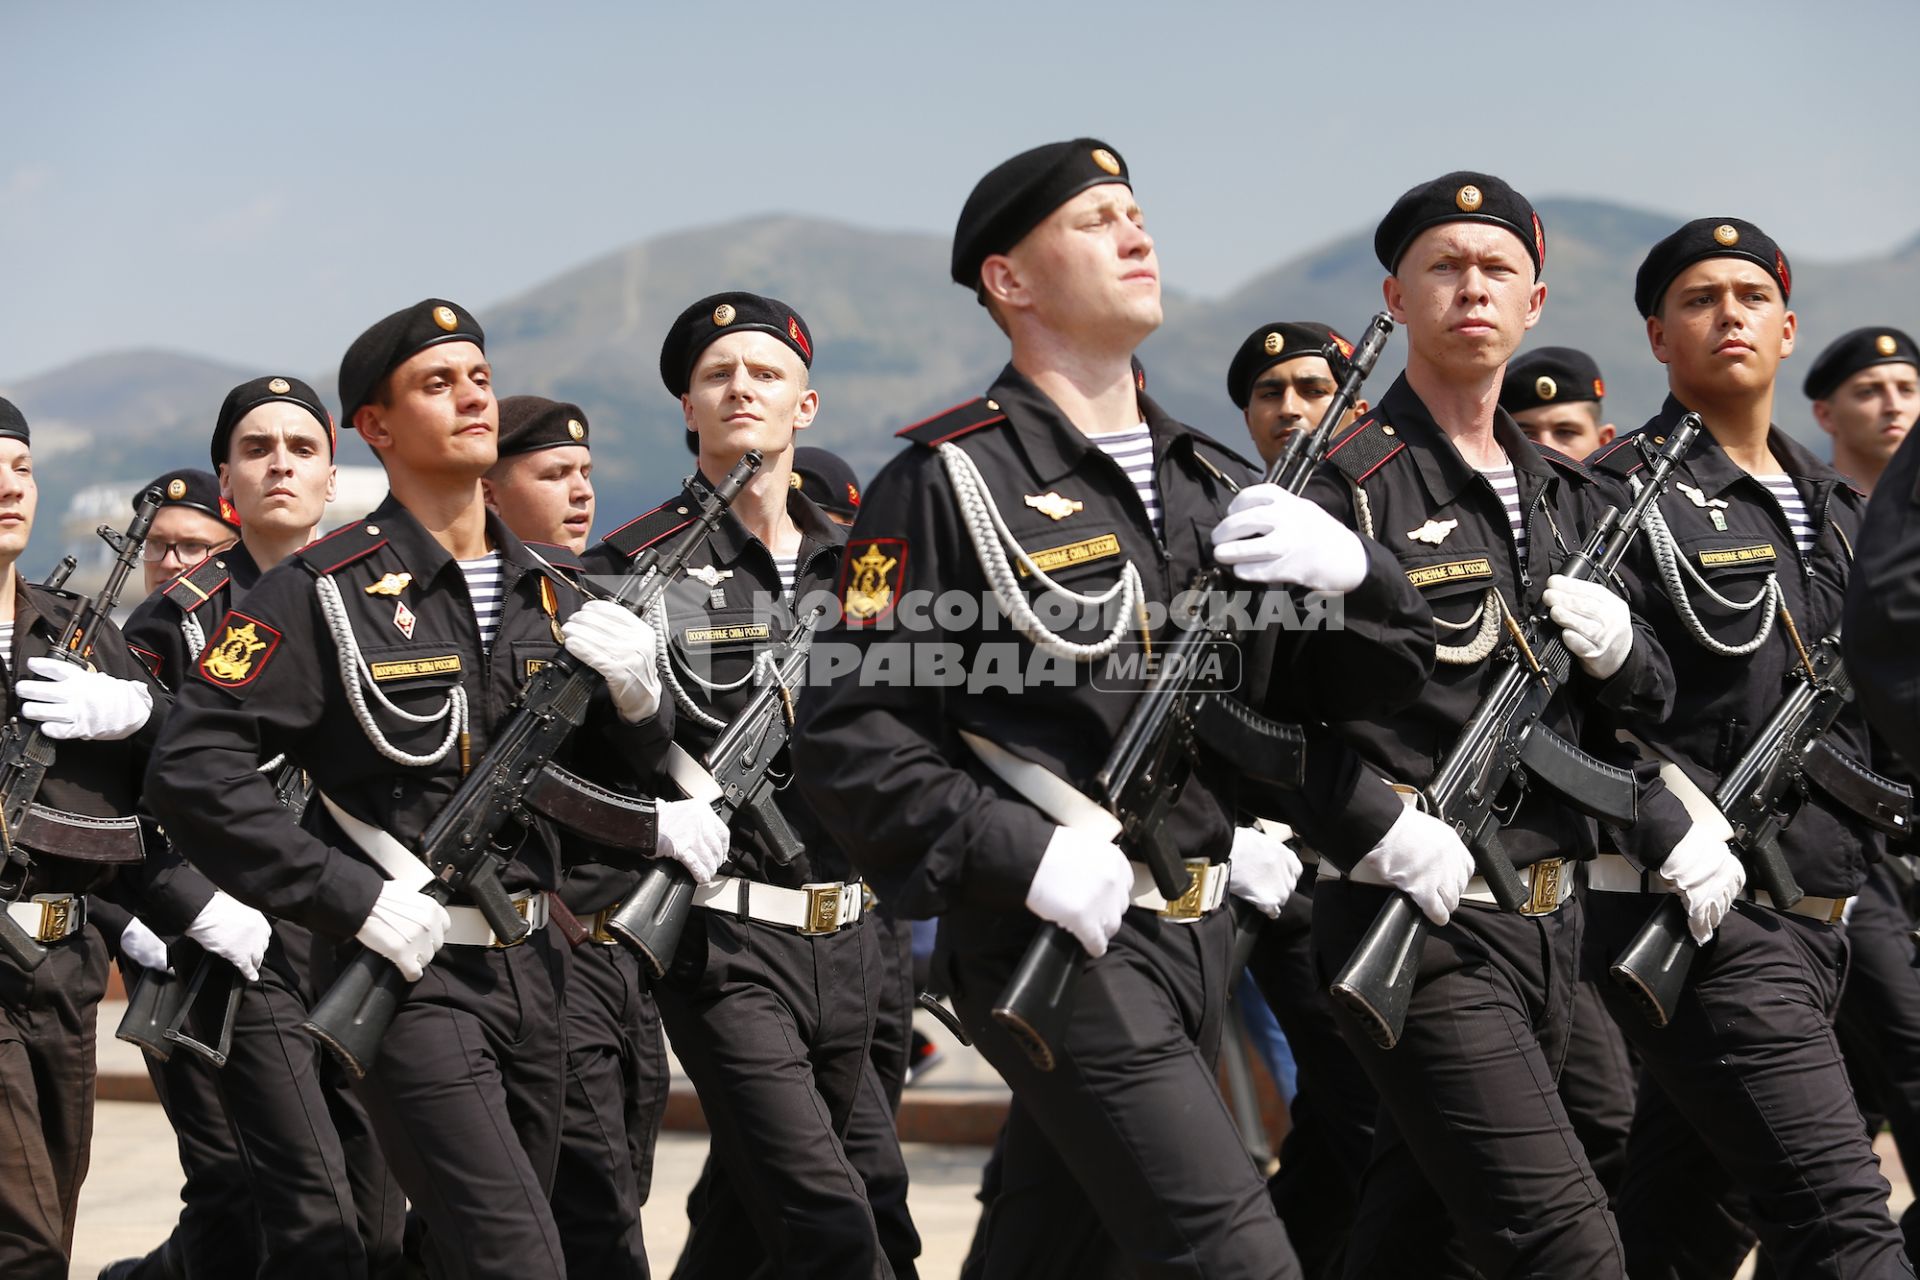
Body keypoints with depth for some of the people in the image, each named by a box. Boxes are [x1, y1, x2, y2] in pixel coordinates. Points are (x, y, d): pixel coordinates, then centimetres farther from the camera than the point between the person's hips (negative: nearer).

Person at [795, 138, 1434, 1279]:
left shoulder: (1218, 486, 14)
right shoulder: (946, 483, -6)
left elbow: (1382, 676, 16)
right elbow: (850, 734, -11)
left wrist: (1354, 571, -5)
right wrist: (1023, 852, -22)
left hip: (1199, 932, 7)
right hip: (1062, 935, -7)